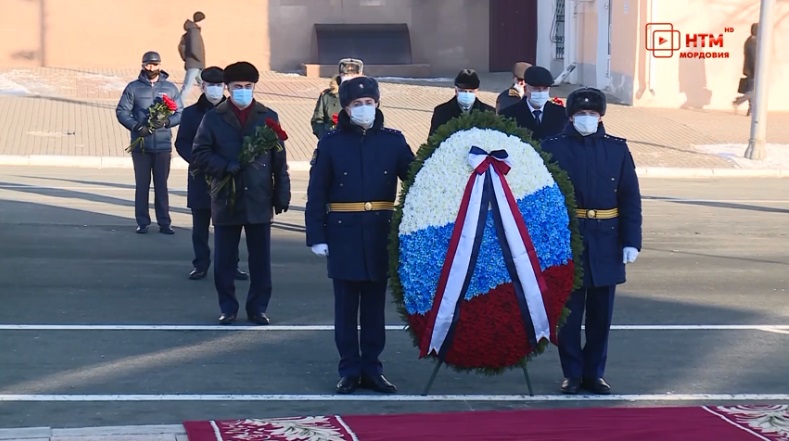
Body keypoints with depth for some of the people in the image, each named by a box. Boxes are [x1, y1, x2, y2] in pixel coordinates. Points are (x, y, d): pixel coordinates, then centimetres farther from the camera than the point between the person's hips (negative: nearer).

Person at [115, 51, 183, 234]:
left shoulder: (170, 88, 6)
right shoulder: (133, 88, 3)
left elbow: (180, 113, 5)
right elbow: (121, 111, -1)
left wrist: (166, 122, -14)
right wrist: (137, 126, -15)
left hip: (163, 145, 1)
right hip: (140, 145, -1)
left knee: (161, 185, 4)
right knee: (142, 185, 3)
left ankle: (164, 222, 8)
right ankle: (142, 222, 9)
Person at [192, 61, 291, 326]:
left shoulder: (268, 117, 6)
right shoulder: (214, 119, 4)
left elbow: (279, 160, 6)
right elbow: (199, 154, 1)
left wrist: (282, 194, 1)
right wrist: (226, 166, -13)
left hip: (259, 201, 0)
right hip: (226, 200, 0)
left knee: (260, 259, 4)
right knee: (225, 259, 5)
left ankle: (258, 308, 15)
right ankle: (228, 308, 16)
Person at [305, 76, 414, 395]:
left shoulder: (393, 141, 4)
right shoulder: (331, 144, 1)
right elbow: (316, 194, 0)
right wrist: (316, 236, -6)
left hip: (381, 234, 1)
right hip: (344, 234, -1)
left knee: (375, 305, 8)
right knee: (346, 306, 4)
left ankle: (372, 368, 17)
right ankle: (349, 370, 12)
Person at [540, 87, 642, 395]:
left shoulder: (618, 149, 5)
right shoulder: (554, 148, -2)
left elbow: (631, 198, 4)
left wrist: (631, 241, -2)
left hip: (606, 243, 2)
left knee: (601, 313, 9)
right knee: (569, 312, 4)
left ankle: (594, 373, 20)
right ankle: (572, 374, 16)